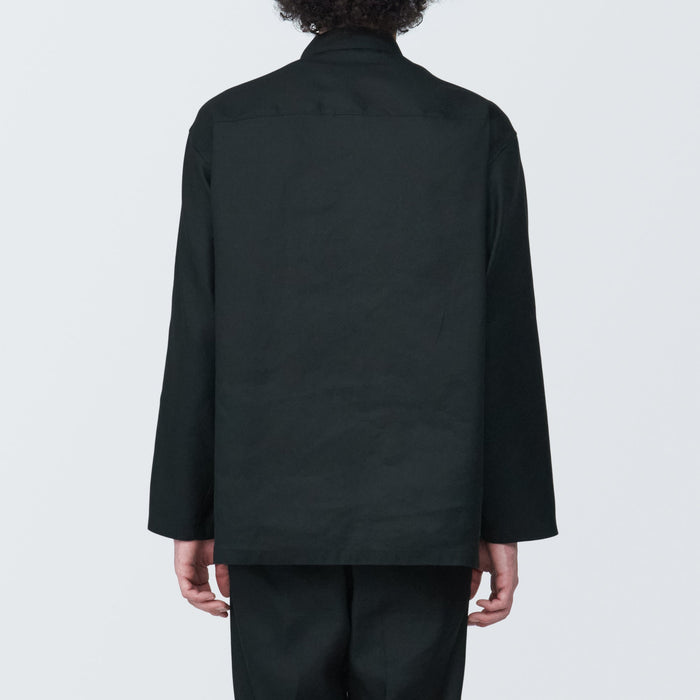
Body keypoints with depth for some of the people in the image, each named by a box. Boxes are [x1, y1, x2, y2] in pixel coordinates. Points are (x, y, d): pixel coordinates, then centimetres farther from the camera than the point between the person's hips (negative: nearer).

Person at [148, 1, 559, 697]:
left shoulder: (227, 124, -2)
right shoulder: (479, 129, -2)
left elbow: (198, 337, -3)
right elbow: (506, 344, -3)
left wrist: (188, 517, 5)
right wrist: (505, 524, 3)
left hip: (277, 510, 0)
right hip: (423, 510, 0)